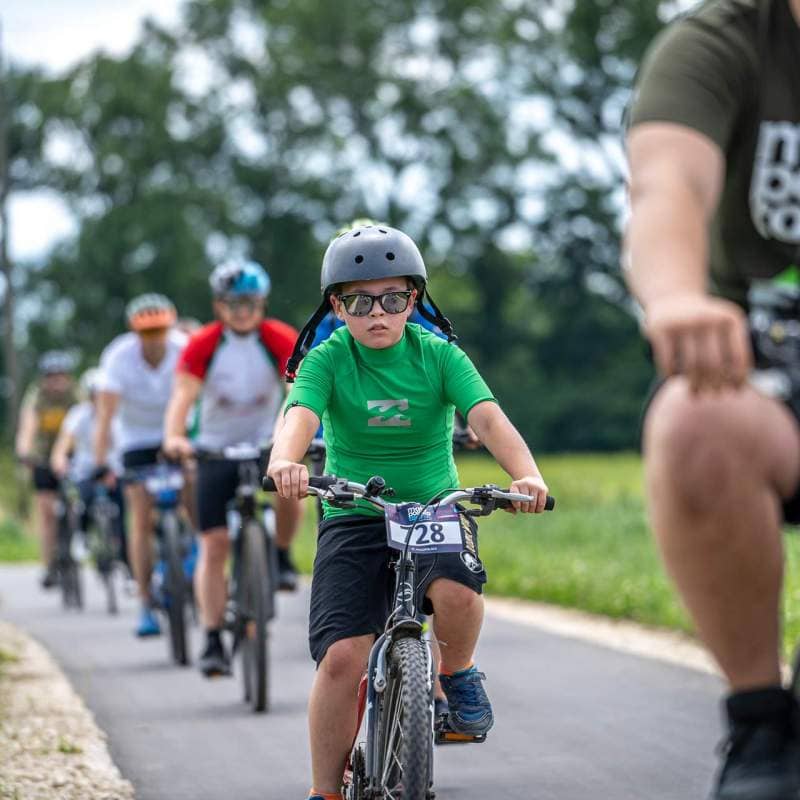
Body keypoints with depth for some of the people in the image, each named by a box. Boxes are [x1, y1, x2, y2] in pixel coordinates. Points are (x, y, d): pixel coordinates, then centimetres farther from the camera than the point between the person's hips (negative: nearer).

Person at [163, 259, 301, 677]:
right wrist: (174, 438, -41)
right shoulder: (203, 345, -12)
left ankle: (281, 556, -3)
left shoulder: (280, 340, -11)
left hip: (268, 442, 0)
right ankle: (213, 642, -6)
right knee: (213, 544, -9)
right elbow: (183, 395, -23)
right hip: (217, 449, 0)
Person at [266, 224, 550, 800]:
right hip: (353, 519, 0)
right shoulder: (327, 360, -7)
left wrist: (527, 473, -40)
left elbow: (489, 417, -20)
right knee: (341, 657, -17)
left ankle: (457, 672, 0)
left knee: (456, 591, -34)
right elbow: (300, 417, -25)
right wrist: (285, 462, -50)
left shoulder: (438, 355, -5)